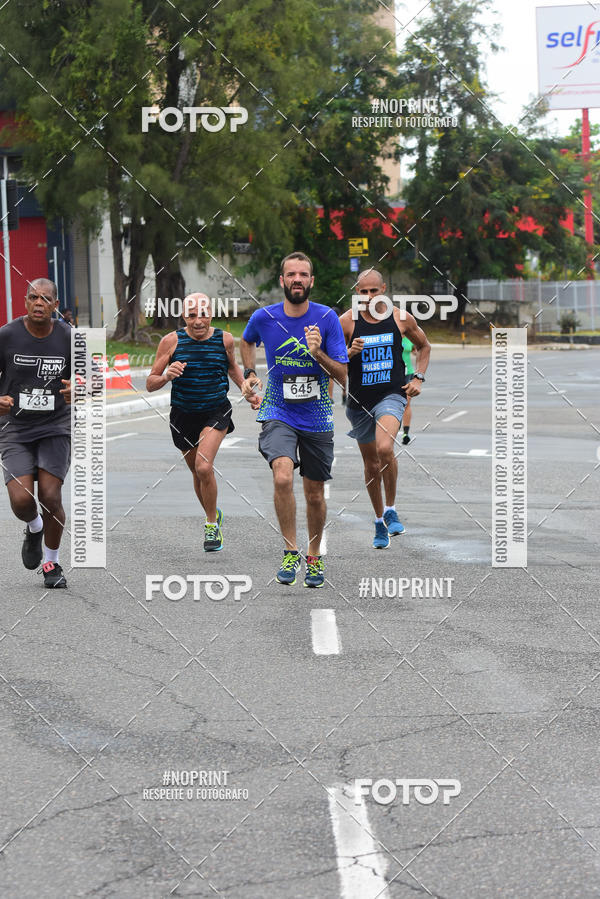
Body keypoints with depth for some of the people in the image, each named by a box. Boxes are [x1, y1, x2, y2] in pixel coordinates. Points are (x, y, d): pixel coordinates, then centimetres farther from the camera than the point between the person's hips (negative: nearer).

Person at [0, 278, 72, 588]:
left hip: (55, 427, 0)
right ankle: (34, 529, 24)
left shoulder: (68, 338, -3)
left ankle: (52, 563, 12)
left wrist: (75, 392, -17)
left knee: (50, 497, -12)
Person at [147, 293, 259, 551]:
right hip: (183, 415, 2)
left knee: (204, 467, -21)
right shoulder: (171, 341, -8)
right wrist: (166, 376, -25)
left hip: (216, 413, -2)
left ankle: (212, 524, -2)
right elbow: (150, 384, -5)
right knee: (197, 472, 15)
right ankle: (213, 515, 42)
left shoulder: (224, 339, -4)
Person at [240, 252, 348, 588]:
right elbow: (247, 341, 21)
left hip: (317, 418, 1)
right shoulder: (263, 317, -4)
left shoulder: (327, 318, -8)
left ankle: (314, 557, 33)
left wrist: (318, 353, -23)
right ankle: (291, 551, -12)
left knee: (315, 493, 10)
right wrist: (250, 374, 7)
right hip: (278, 413, -1)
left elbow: (342, 375, -7)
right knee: (283, 476, -26)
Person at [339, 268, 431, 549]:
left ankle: (391, 510, -8)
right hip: (359, 400, 2)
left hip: (391, 395, -2)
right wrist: (350, 353, -17)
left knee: (385, 448, -27)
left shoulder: (402, 318, 0)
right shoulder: (347, 321, -4)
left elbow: (424, 346, 17)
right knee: (371, 463, 11)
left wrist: (418, 378, 5)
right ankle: (380, 522, 29)